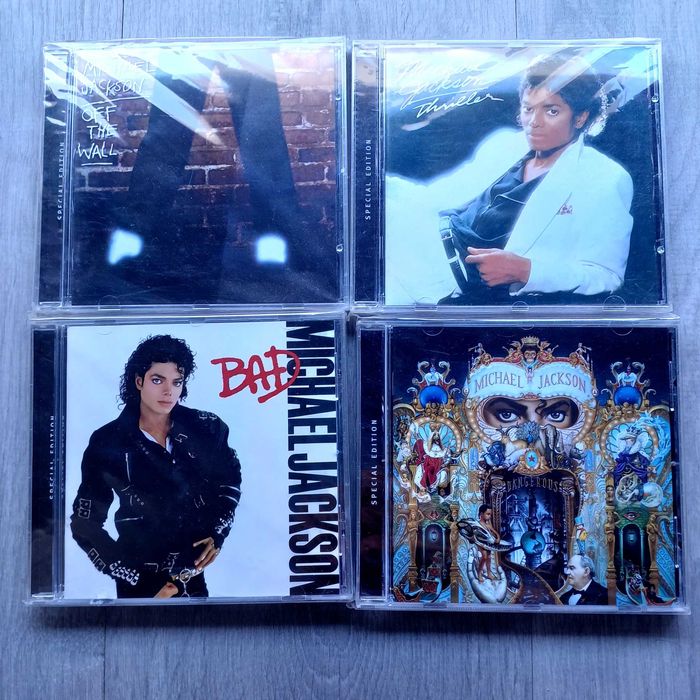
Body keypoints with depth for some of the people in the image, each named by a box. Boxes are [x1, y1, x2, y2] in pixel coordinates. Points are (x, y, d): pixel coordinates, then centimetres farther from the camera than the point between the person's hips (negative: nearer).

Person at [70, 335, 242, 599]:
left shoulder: (205, 428, -10)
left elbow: (230, 475, 8)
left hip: (193, 571, 3)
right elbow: (85, 524, -10)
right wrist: (141, 583, -12)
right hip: (140, 579, -2)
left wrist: (218, 533, -2)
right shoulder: (108, 443, -15)